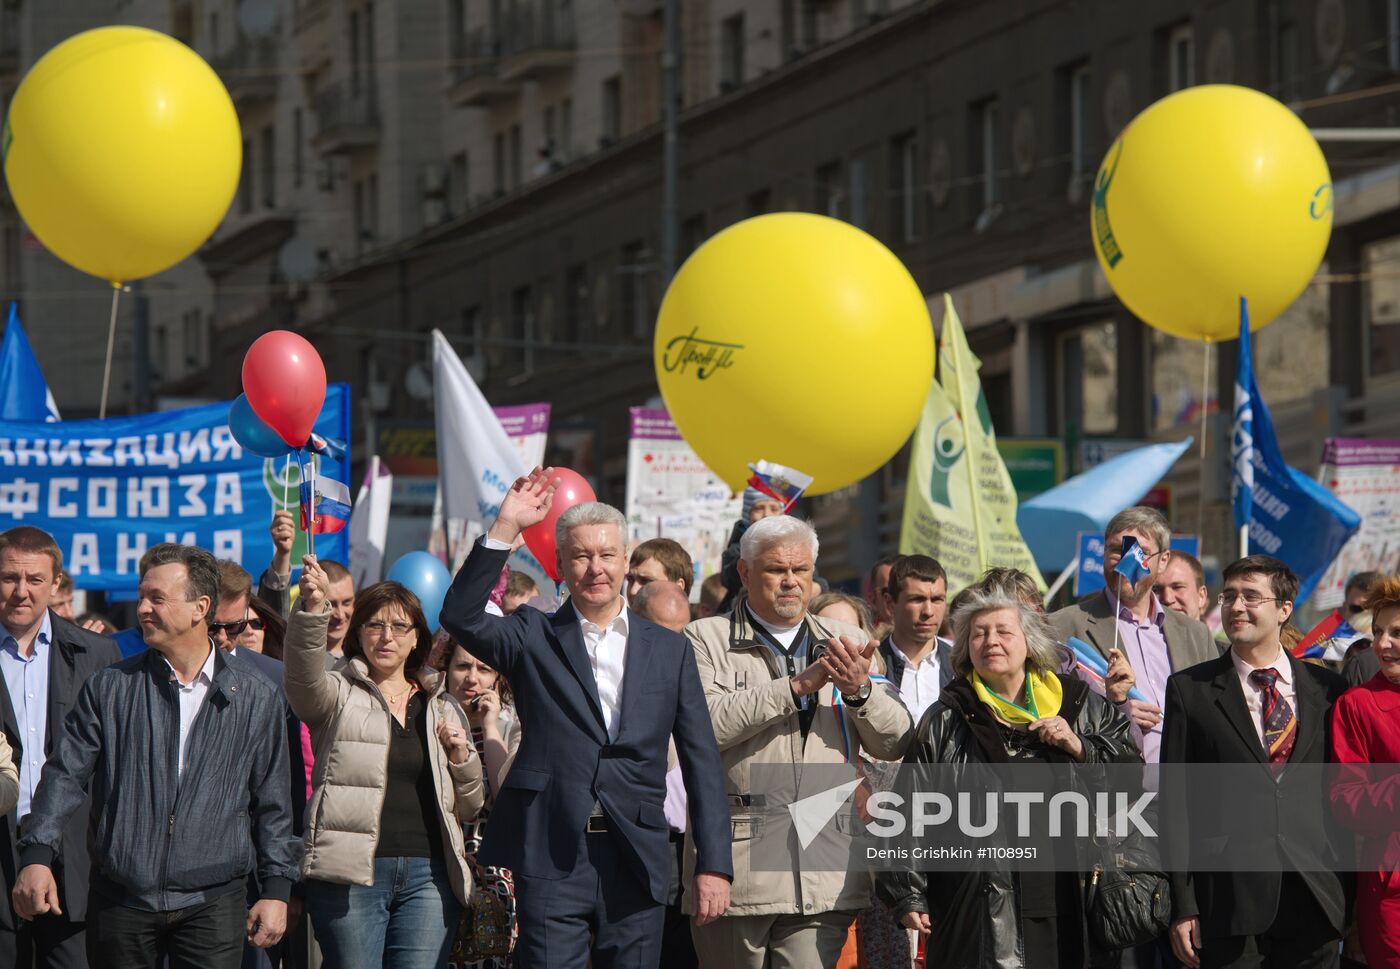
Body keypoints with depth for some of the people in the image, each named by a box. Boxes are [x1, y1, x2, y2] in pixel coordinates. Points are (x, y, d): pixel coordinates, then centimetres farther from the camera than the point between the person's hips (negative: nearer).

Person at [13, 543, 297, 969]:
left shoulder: (256, 698, 5)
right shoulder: (109, 688, 6)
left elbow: (271, 802, 9)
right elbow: (65, 775, 2)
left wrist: (276, 890, 5)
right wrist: (36, 856, -11)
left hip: (213, 902, -1)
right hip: (120, 899, 1)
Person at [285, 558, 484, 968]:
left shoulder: (443, 708, 20)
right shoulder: (340, 696, 9)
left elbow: (469, 810, 24)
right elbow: (303, 675, -17)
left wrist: (462, 758, 3)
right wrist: (314, 607, -33)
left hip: (429, 876, 3)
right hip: (352, 873, -3)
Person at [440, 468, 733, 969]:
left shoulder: (669, 650, 12)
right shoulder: (533, 639, 8)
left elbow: (701, 762, 9)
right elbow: (461, 616, -11)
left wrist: (714, 864, 2)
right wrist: (505, 528, -16)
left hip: (637, 861, 2)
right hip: (552, 857, -2)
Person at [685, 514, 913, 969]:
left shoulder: (847, 644, 15)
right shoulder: (707, 639, 4)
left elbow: (895, 744, 9)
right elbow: (704, 724, -14)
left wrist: (860, 691, -11)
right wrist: (795, 687, -16)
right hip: (737, 859, -2)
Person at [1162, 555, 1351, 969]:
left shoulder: (1326, 688, 9)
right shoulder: (1190, 690, 4)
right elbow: (1175, 799, 1)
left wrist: (1350, 889, 5)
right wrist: (1184, 905, -5)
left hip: (1315, 896, 2)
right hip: (1229, 899, -2)